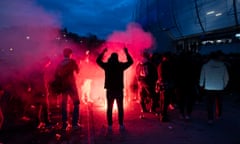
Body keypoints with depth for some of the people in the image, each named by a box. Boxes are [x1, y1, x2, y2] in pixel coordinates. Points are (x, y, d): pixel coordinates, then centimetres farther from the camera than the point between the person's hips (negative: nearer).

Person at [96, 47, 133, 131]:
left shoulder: (107, 65, -1)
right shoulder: (121, 65, -3)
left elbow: (98, 60, 15)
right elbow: (130, 61, 11)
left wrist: (103, 52, 20)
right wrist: (126, 53, 18)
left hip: (110, 90, 1)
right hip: (119, 90, 0)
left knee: (109, 108, 7)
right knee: (120, 108, 8)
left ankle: (110, 125, 7)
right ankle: (121, 125, 8)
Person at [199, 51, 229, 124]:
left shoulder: (205, 65, -3)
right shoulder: (223, 65, 0)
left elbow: (202, 77, 3)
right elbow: (226, 77, 3)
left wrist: (201, 85, 17)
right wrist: (224, 85, 17)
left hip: (209, 88, -2)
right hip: (220, 88, 2)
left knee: (210, 104, 4)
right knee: (219, 102, 20)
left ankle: (210, 119, 4)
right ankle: (218, 115, 34)